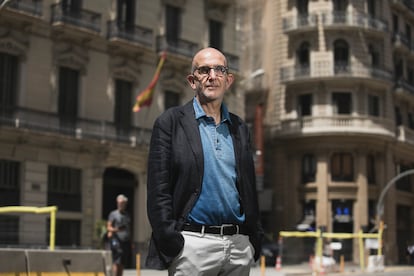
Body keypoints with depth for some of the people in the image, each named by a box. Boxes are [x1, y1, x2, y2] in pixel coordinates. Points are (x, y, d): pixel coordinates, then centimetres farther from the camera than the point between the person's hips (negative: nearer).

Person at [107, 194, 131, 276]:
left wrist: (130, 243, 16)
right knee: (116, 262, -15)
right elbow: (108, 227, -2)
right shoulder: (113, 214, 4)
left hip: (126, 241, 5)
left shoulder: (127, 215, 20)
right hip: (116, 240, -5)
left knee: (123, 263, 3)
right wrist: (115, 229, -23)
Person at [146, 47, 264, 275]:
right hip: (194, 243, -5)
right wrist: (169, 241, -12)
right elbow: (158, 190, -5)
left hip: (239, 245, 5)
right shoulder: (170, 122, 1)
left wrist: (255, 238, 10)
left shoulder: (239, 128, 15)